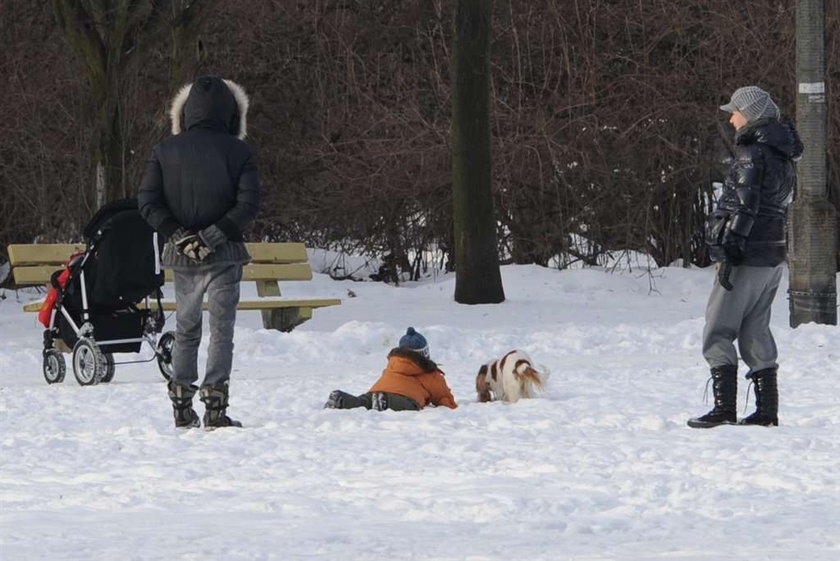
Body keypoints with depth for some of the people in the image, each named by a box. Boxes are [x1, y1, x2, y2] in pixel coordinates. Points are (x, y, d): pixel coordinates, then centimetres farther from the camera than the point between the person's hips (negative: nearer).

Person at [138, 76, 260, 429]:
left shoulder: (167, 150, 2)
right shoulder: (237, 151, -3)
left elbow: (147, 202, -4)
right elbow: (248, 204, -12)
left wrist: (180, 236, -7)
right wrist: (212, 235, -12)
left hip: (181, 256, 3)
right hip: (224, 255, -3)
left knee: (185, 329, 14)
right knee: (222, 329, 2)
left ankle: (182, 408, 13)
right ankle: (215, 405, -7)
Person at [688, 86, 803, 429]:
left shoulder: (752, 155, -14)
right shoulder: (782, 156, 15)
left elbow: (744, 209, -19)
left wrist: (728, 254, -20)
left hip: (747, 257, -9)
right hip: (774, 255, 9)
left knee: (718, 331, -5)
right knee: (755, 331, 13)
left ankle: (724, 409, -9)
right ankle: (767, 410, 10)